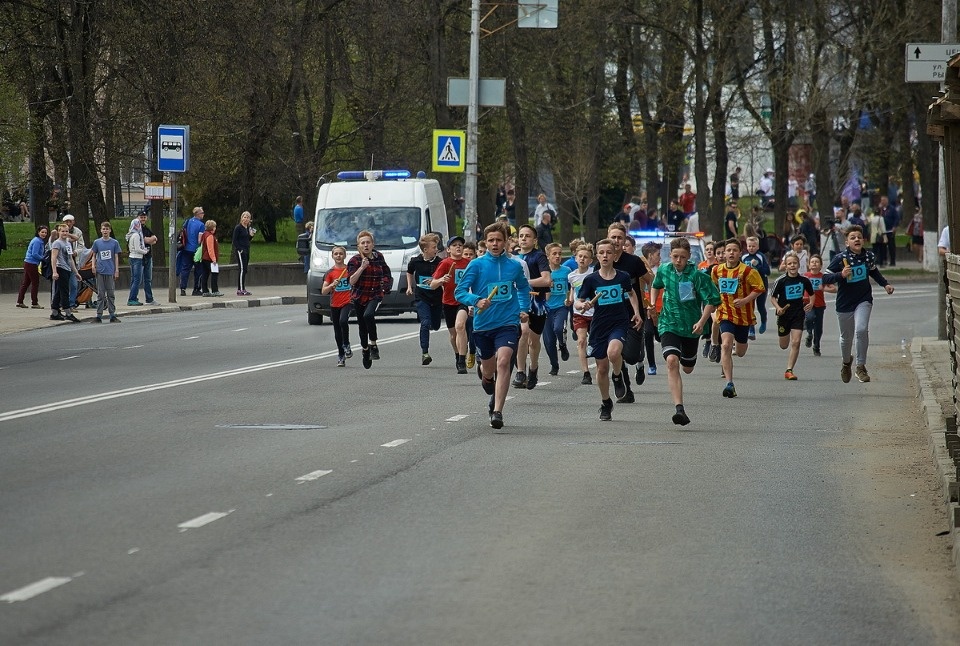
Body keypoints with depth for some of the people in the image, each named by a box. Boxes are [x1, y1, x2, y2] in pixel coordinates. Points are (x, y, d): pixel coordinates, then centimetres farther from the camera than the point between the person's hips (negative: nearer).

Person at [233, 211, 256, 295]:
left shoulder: (248, 228, 14)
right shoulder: (238, 228, -8)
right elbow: (235, 240, -11)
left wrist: (251, 236, 1)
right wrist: (239, 249, -18)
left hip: (246, 250, 8)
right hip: (240, 251, -8)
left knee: (244, 270, 9)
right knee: (242, 269, -11)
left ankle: (242, 289, 13)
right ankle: (240, 290, -11)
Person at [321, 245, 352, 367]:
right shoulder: (330, 272, 3)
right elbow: (323, 291, -2)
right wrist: (332, 285, -19)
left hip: (347, 302, -2)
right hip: (334, 305, 2)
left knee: (343, 321, -29)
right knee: (337, 332, 7)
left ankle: (346, 345, -10)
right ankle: (341, 355, 19)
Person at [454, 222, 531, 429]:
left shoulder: (515, 265, 3)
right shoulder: (476, 265, -3)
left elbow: (524, 289, 23)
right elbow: (459, 292, -7)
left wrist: (524, 309, 9)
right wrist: (476, 301, -26)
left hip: (508, 323, -1)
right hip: (482, 324, 1)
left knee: (503, 361, -22)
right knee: (488, 369, 17)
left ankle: (497, 411, -22)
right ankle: (486, 380, 56)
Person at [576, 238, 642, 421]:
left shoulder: (623, 277, 0)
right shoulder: (591, 279, -2)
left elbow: (632, 294, 20)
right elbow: (578, 302, 1)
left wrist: (636, 313, 8)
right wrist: (583, 306, -22)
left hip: (619, 323, -1)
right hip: (599, 326, 1)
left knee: (613, 352, -31)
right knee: (602, 367, 6)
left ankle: (618, 376, 3)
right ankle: (605, 403, 27)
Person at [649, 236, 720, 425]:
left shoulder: (697, 275, -14)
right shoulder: (664, 270, -3)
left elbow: (712, 300, -10)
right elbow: (656, 286, 21)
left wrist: (702, 322, -22)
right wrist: (653, 305, 7)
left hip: (691, 326, 0)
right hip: (669, 324, 0)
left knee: (687, 368, 18)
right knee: (672, 361, -24)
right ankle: (680, 409, -30)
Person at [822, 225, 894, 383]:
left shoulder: (869, 256, -3)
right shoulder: (840, 259, -14)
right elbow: (825, 278, -13)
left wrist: (885, 284, 13)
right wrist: (841, 275, -28)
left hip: (863, 300, 1)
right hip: (845, 303, -1)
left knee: (861, 330, -23)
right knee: (846, 337, 14)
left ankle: (861, 367, -10)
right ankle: (846, 362, 45)